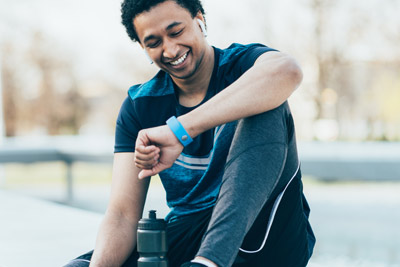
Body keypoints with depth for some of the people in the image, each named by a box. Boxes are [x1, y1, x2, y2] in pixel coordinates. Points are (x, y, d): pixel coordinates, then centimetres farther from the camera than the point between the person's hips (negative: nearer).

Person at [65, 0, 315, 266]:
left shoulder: (242, 63, -6)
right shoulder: (139, 106, 5)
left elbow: (287, 71, -35)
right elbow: (123, 213, -3)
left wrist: (179, 129, -37)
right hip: (186, 242, 3)